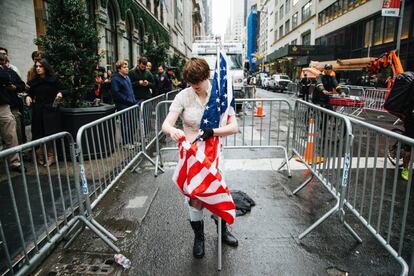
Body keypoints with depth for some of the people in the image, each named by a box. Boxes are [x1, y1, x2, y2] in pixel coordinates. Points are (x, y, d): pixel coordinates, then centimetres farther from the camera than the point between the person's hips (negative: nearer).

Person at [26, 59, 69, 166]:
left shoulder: (53, 80, -1)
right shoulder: (33, 81, 7)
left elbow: (67, 91, 0)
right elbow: (30, 93, 15)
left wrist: (61, 93, -20)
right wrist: (28, 97, -7)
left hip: (51, 110, -3)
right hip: (37, 111, 3)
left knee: (50, 134, -5)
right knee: (38, 134, 3)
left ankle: (51, 156, 10)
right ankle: (41, 157, 17)